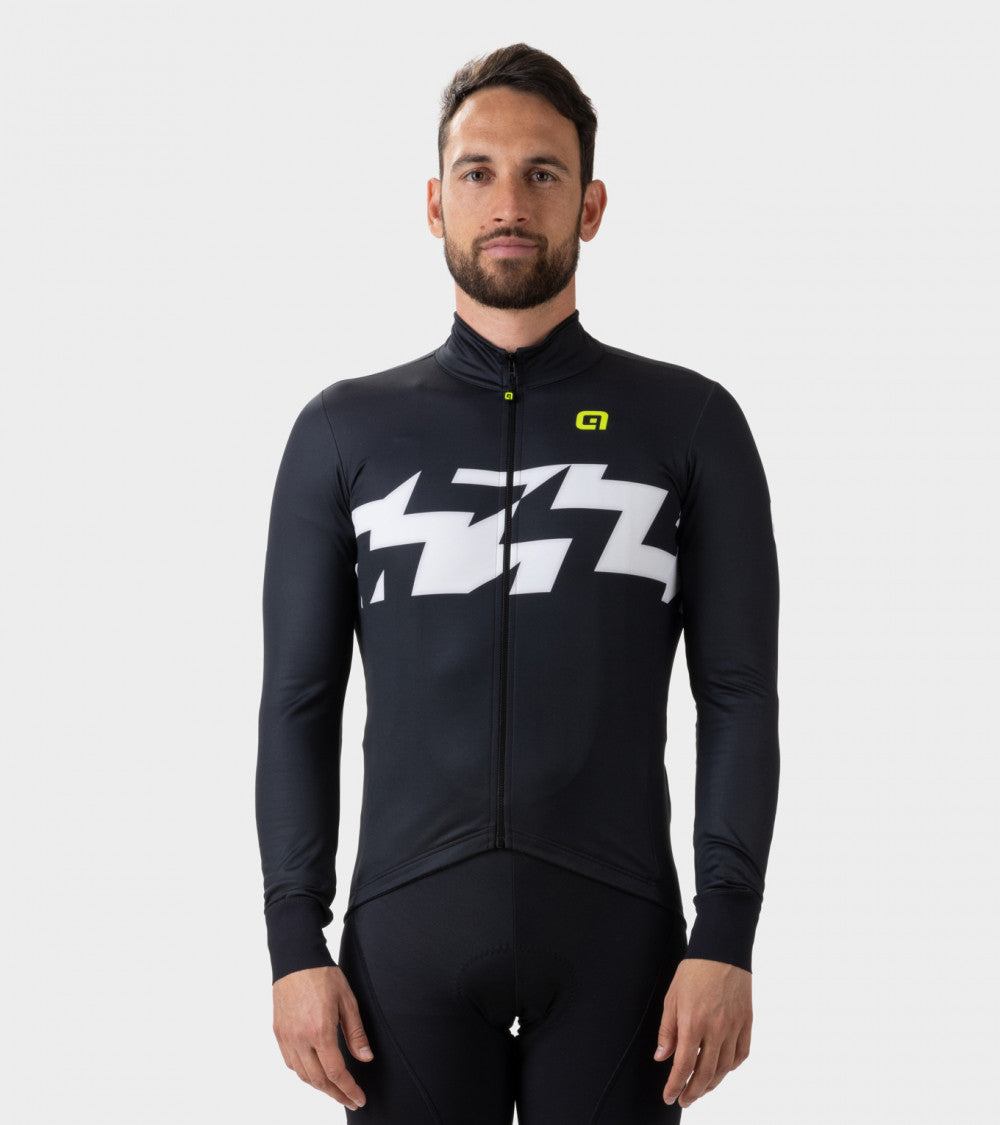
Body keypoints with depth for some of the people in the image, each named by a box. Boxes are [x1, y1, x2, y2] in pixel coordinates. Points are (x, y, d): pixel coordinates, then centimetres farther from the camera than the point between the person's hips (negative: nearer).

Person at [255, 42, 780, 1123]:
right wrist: (295, 945, 0)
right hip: (409, 931, 1)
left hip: (615, 928, -1)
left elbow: (737, 694, 2)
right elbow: (299, 703, 7)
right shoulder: (344, 431, 8)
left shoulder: (690, 423, 5)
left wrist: (726, 940, -5)